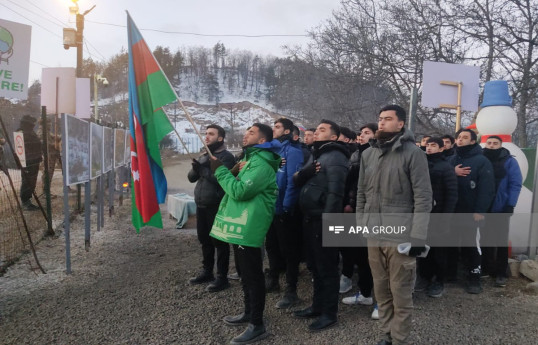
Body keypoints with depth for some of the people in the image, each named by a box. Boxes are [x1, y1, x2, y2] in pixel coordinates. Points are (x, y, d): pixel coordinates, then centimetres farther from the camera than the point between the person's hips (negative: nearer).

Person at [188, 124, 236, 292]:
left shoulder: (226, 157, -10)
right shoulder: (203, 156, 15)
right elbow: (191, 177, 10)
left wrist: (203, 170, -19)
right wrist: (196, 169, -11)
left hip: (217, 207, -8)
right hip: (201, 206, 8)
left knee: (219, 242, 0)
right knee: (204, 240, 16)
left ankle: (222, 277, 9)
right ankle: (207, 271, 31)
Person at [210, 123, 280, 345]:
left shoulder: (262, 164, -16)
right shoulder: (252, 159, 19)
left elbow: (239, 191, -24)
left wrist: (221, 170, -12)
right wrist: (224, 171, 9)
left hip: (248, 228, -11)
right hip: (241, 225, 11)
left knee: (253, 275, -2)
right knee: (245, 273, 20)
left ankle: (257, 325, 9)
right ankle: (249, 312, 35)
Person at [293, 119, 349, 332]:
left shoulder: (335, 157, -12)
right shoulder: (315, 154, 16)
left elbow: (335, 192, -21)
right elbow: (297, 180, 9)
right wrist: (305, 171, -12)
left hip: (323, 220, -9)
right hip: (310, 218, 9)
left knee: (327, 268, 2)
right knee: (314, 265, 18)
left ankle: (329, 313, 15)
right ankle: (317, 306, 32)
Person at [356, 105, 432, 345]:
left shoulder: (413, 153, -6)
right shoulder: (367, 154, 10)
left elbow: (423, 197, -10)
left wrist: (418, 236, -14)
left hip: (401, 236, -5)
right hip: (373, 236, 5)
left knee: (401, 294, 5)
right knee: (381, 291, 14)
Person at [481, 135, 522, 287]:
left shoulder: (509, 161, -2)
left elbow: (515, 184, -7)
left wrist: (510, 205, -16)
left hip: (501, 209, -3)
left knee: (501, 241, 5)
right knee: (485, 240, 12)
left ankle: (501, 273, 13)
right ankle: (486, 269, 24)